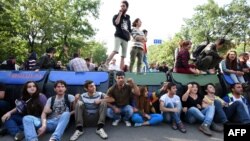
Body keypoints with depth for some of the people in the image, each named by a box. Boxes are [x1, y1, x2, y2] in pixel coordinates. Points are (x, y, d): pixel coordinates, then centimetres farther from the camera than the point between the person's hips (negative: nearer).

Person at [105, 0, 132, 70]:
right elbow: (116, 23, -15)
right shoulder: (116, 16, 8)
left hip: (125, 38, 5)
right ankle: (105, 65, -30)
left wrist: (129, 36, 10)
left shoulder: (128, 18, 21)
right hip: (118, 36, -5)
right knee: (115, 51, -29)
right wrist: (120, 14, -7)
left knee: (123, 56, 1)